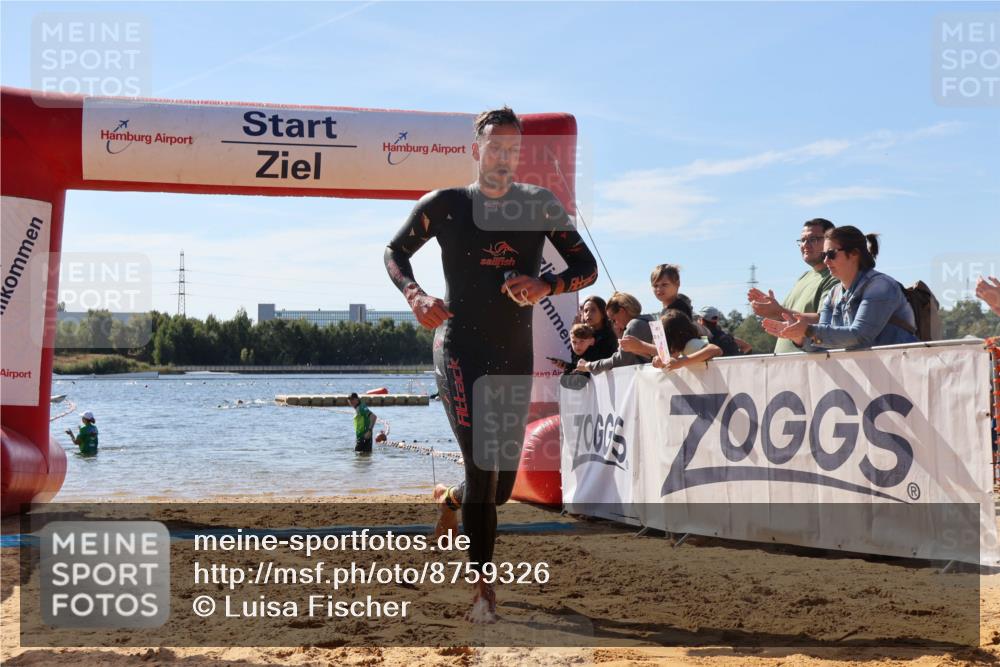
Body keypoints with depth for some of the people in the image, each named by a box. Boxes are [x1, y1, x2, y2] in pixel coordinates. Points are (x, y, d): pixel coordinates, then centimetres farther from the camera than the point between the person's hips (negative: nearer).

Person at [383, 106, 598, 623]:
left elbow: (587, 267, 5)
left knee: (503, 482, 9)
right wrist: (414, 295, -7)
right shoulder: (444, 205, 1)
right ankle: (482, 587, -6)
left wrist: (547, 285, -16)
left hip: (516, 355, 4)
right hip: (460, 350, -3)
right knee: (482, 467, -16)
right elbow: (394, 252, 12)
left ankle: (451, 502, 45)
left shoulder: (540, 206, 6)